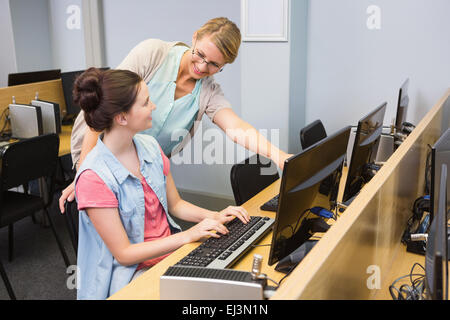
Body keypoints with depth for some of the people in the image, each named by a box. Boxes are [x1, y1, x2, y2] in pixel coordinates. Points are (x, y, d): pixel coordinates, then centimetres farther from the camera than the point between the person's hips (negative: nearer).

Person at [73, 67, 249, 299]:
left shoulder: (149, 146, -1)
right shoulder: (94, 177, -22)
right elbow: (123, 254, -17)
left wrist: (214, 217, -6)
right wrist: (187, 236, -21)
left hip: (170, 249, 7)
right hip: (130, 271, -6)